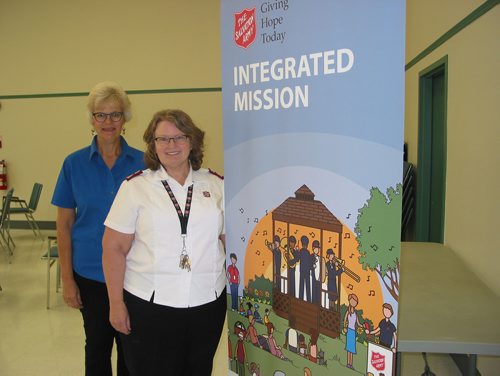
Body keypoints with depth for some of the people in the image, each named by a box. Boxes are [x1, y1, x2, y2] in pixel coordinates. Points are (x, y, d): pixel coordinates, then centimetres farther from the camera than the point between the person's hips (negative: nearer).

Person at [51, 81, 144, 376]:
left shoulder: (142, 162, -3)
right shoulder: (75, 163, -3)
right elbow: (64, 223, 0)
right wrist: (67, 278, -3)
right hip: (91, 273, 0)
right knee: (97, 344, 16)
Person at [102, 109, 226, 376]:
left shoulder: (216, 185, 4)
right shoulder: (135, 186, -3)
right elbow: (114, 247, -3)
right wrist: (116, 303, -5)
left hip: (208, 303, 3)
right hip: (148, 304, -2)